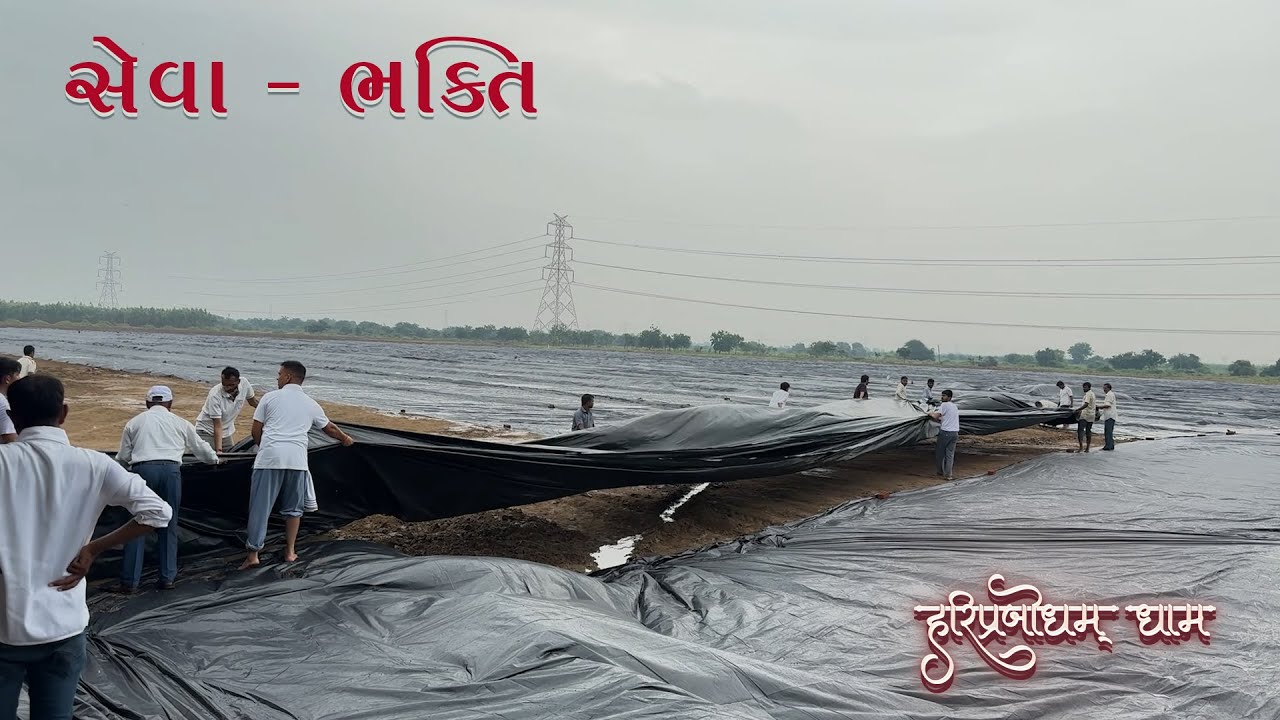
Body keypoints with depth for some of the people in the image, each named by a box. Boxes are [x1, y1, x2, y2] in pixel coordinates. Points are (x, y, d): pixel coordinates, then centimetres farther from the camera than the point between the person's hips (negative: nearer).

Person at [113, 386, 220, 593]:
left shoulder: (134, 422, 17)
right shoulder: (179, 423, 18)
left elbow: (123, 457, 15)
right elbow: (201, 447, 29)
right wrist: (214, 459, 50)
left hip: (142, 469, 0)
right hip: (171, 470, 1)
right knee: (169, 527, 11)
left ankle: (129, 582, 4)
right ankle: (167, 578, 13)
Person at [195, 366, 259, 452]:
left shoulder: (244, 383, -17)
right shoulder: (215, 395, -30)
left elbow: (253, 402, 5)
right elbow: (217, 426, -30)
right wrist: (218, 450, -34)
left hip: (227, 432, 5)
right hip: (207, 431, -5)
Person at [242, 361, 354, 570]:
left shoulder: (270, 398, 8)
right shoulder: (310, 404, 17)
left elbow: (255, 431, 8)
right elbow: (330, 428, 31)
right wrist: (345, 439, 51)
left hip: (270, 457, -2)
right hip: (297, 459, 2)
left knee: (260, 508, 3)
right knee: (293, 509, 16)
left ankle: (253, 555, 2)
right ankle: (290, 552, 20)